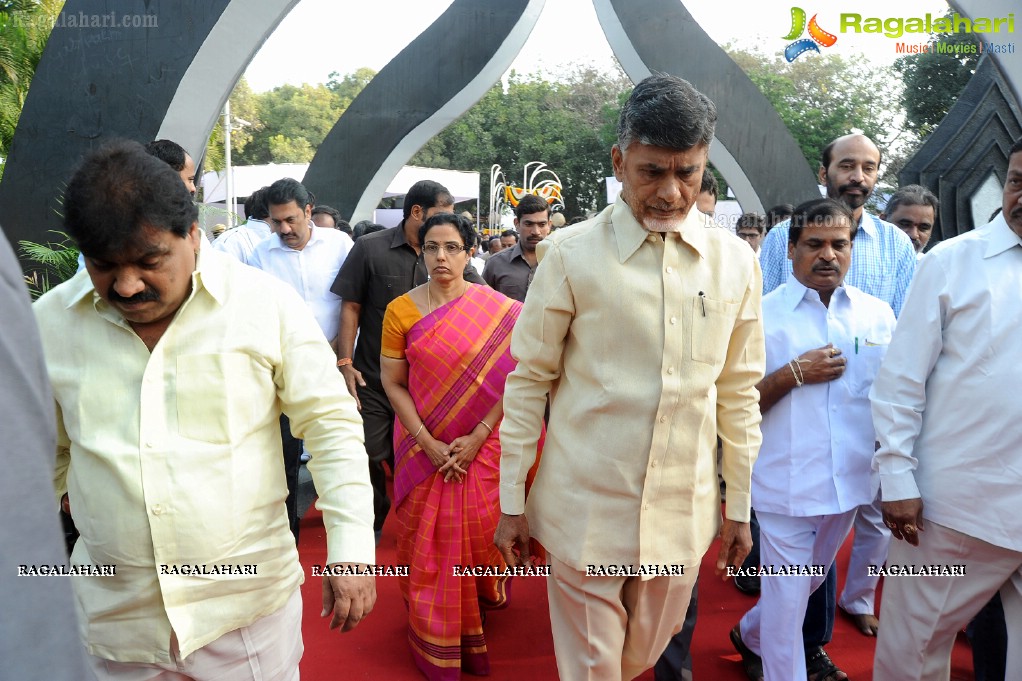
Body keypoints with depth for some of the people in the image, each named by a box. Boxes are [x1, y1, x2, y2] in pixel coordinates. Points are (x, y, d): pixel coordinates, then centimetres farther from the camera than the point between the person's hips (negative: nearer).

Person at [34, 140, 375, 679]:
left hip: (250, 605, -2)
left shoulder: (266, 303, -11)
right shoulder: (47, 323, -2)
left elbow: (331, 425, -7)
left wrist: (350, 551, -12)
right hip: (114, 617, 3)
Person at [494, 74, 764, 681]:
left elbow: (738, 392, 7)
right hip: (585, 508, -3)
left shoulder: (735, 262, 0)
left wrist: (739, 505, 9)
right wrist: (511, 502, -2)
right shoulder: (571, 253, -9)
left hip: (684, 513, 3)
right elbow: (529, 381, -4)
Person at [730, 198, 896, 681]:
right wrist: (794, 374, -20)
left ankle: (750, 636, 50)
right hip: (786, 486, -5)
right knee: (786, 599, 5)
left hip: (851, 482, 5)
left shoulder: (877, 314, 3)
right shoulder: (761, 315, -8)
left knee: (805, 586, 24)